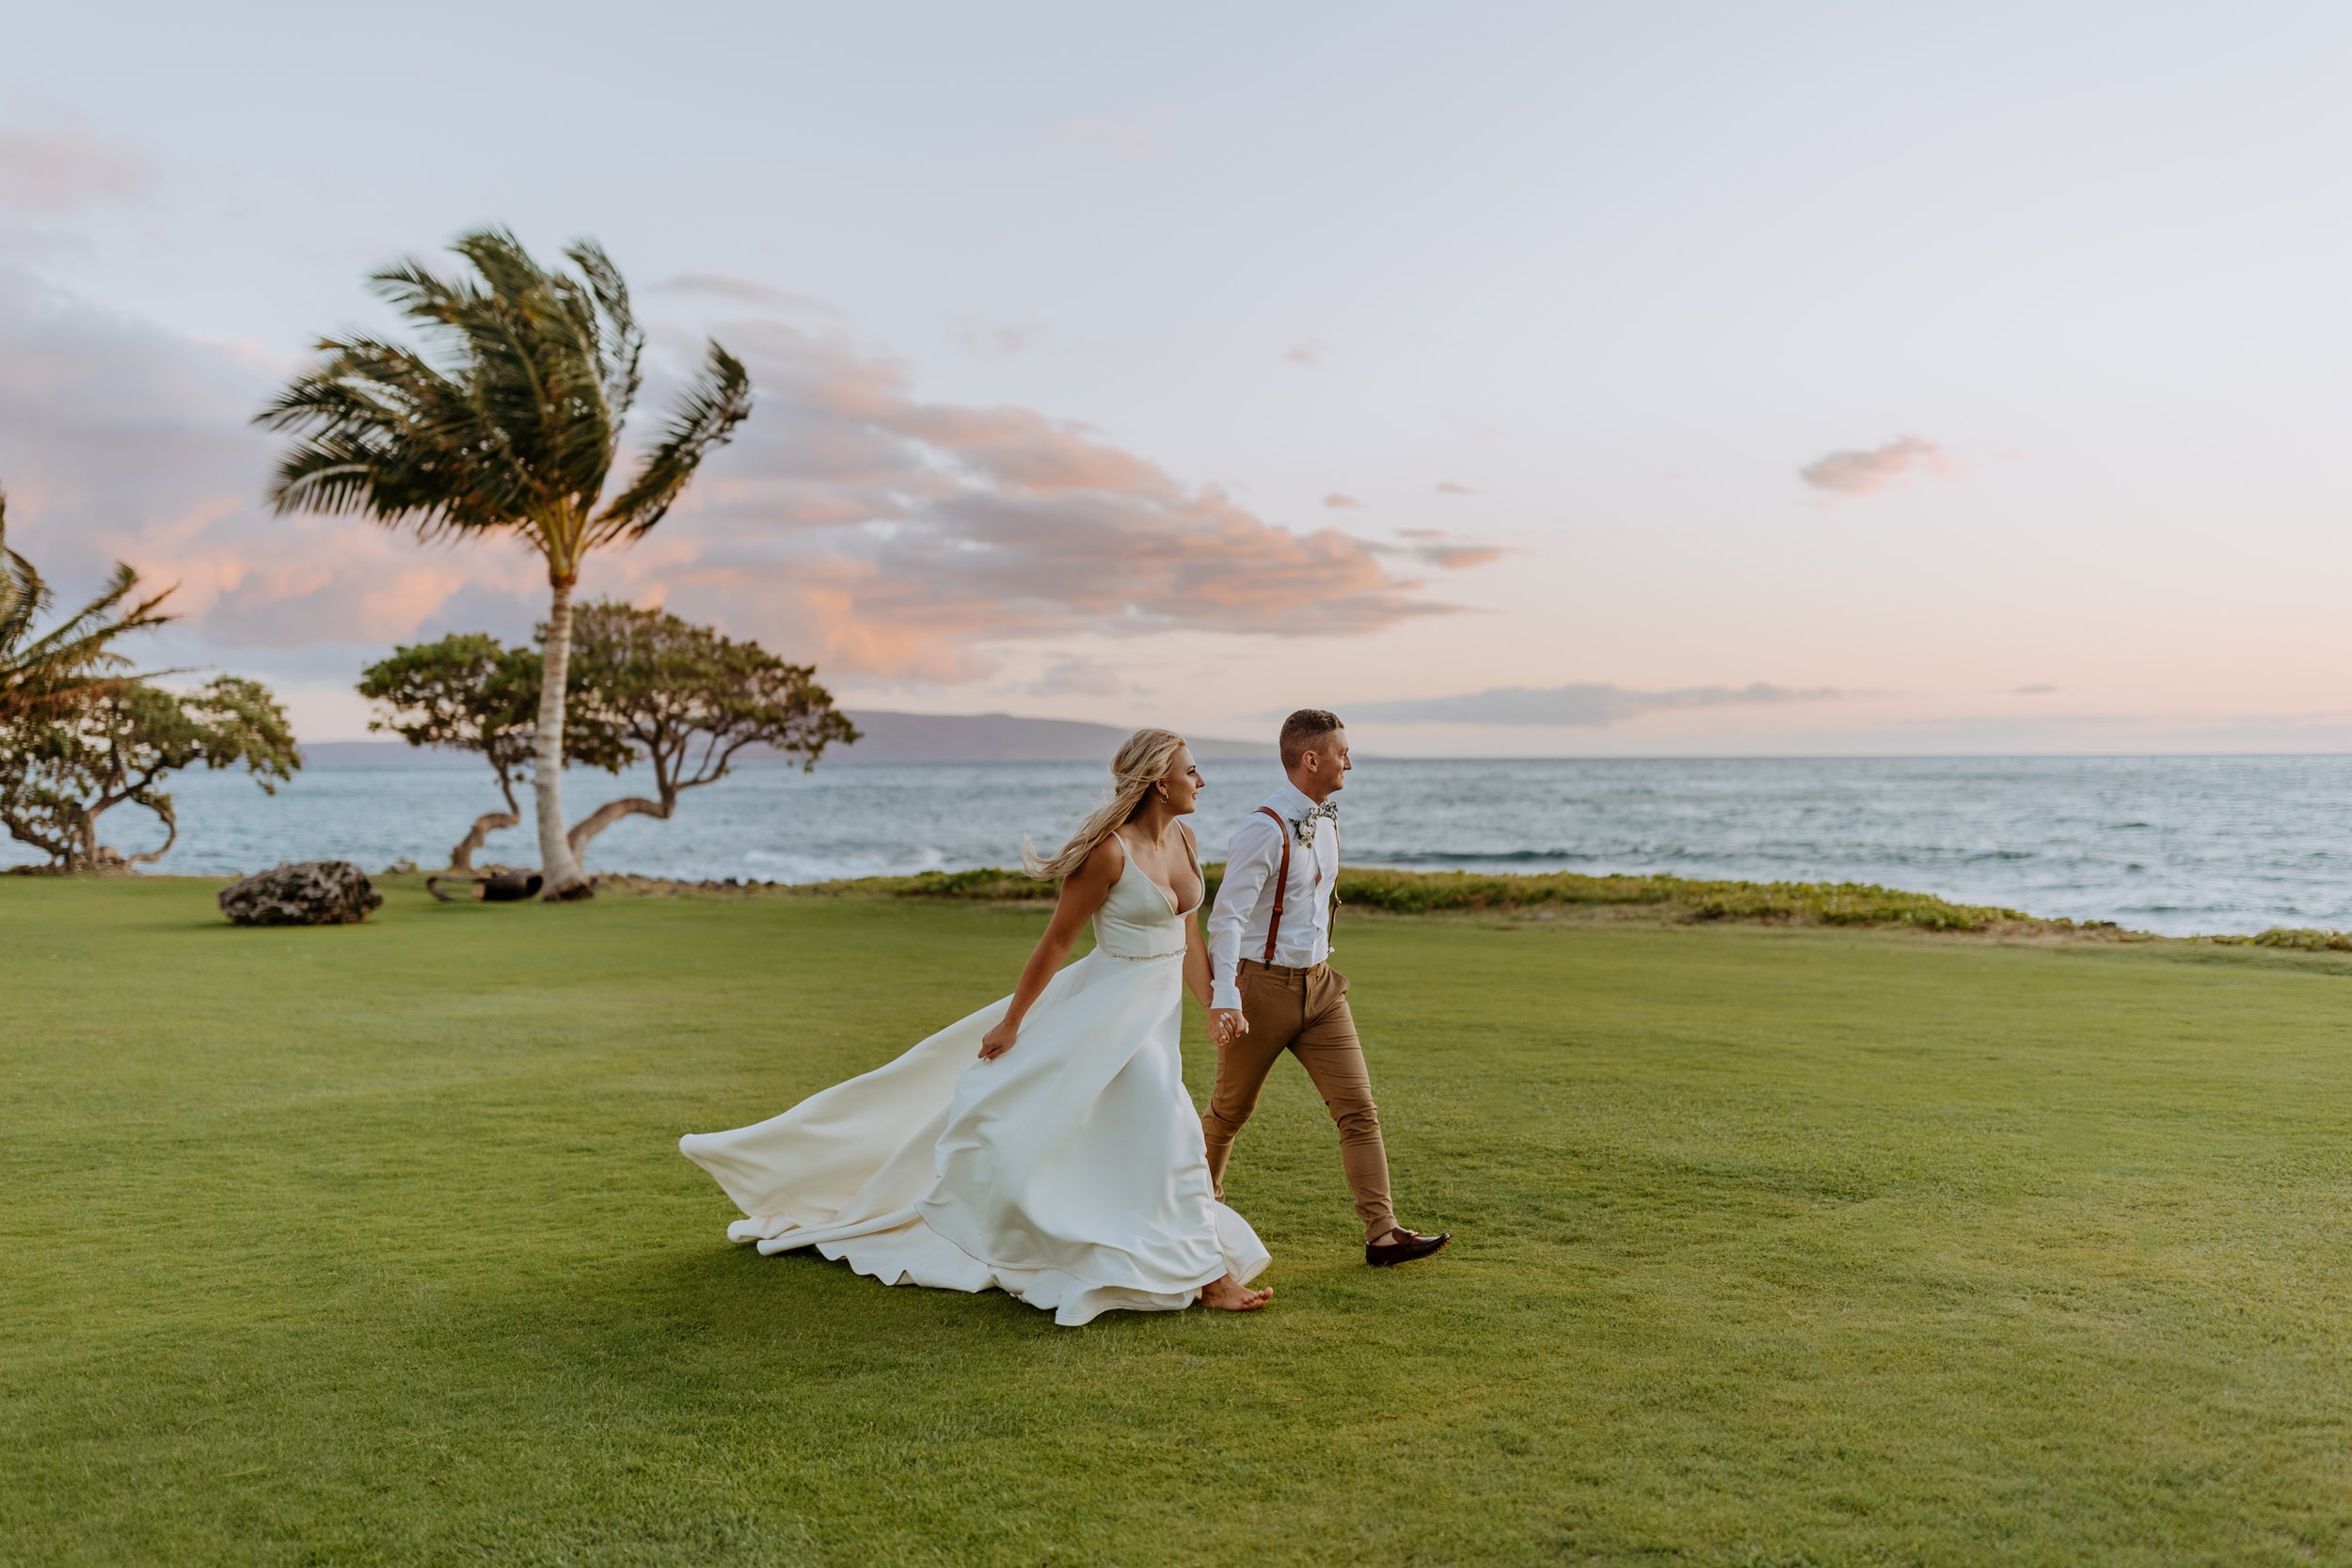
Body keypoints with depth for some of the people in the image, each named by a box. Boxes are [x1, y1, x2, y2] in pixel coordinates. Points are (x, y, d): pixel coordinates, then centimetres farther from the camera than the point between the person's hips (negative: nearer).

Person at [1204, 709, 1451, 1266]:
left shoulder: (1326, 818, 7)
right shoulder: (1264, 829, -19)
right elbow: (1226, 917, -23)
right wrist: (1224, 1000, -32)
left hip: (1318, 984, 7)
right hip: (1262, 986, -7)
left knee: (1359, 1109, -3)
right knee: (1229, 1111, 12)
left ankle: (1382, 1233, -3)